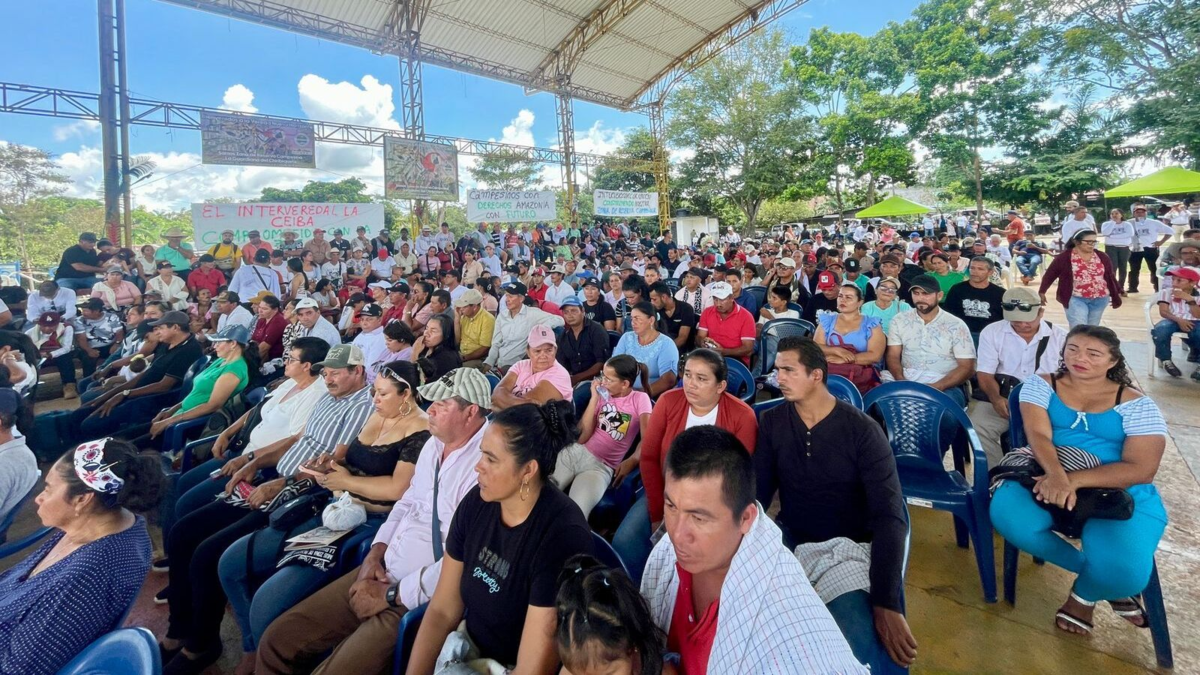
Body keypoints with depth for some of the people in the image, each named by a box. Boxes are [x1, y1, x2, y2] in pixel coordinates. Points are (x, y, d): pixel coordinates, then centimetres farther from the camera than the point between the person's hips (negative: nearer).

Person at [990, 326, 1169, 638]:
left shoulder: (1136, 405, 1)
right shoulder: (1041, 385, 5)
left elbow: (1142, 470, -10)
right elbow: (1038, 435, -10)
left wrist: (1073, 480, -26)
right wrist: (1057, 476, -32)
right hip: (1047, 477, 2)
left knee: (1122, 571, -29)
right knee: (1007, 513, -31)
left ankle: (1085, 592, 13)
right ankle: (1096, 572, -2)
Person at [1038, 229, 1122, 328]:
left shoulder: (1102, 257, 5)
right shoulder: (1065, 257, -8)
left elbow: (1110, 276, 13)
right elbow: (1050, 275, -3)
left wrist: (1116, 293, 16)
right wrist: (1042, 292, -3)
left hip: (1099, 299, 4)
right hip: (1076, 299, -4)